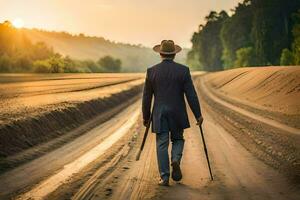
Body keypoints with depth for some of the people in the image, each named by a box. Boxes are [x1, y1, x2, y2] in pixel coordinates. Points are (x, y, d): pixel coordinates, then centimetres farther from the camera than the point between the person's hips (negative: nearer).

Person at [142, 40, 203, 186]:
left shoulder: (152, 71, -2)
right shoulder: (183, 70, -5)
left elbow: (147, 97, 3)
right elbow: (191, 95, -7)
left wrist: (146, 117, 13)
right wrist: (198, 115, 1)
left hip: (159, 114, 0)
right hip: (178, 114, 0)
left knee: (162, 145, 5)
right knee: (178, 139, 19)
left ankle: (164, 178, 3)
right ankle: (175, 161, -9)